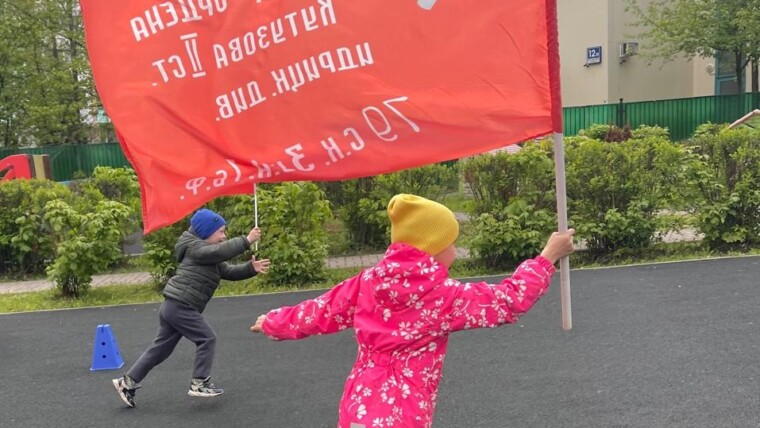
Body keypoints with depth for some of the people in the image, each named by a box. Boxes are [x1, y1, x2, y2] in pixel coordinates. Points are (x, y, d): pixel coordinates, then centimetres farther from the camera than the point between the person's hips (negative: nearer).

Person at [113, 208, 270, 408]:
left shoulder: (210, 258, 21)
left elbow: (229, 271, 13)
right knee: (207, 339, -4)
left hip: (173, 306, 10)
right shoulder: (195, 248, -10)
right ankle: (199, 384, 1)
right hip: (180, 306, -10)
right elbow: (221, 251, -28)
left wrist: (252, 268, -2)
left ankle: (127, 381, 18)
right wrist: (246, 240, -26)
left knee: (160, 348, 13)